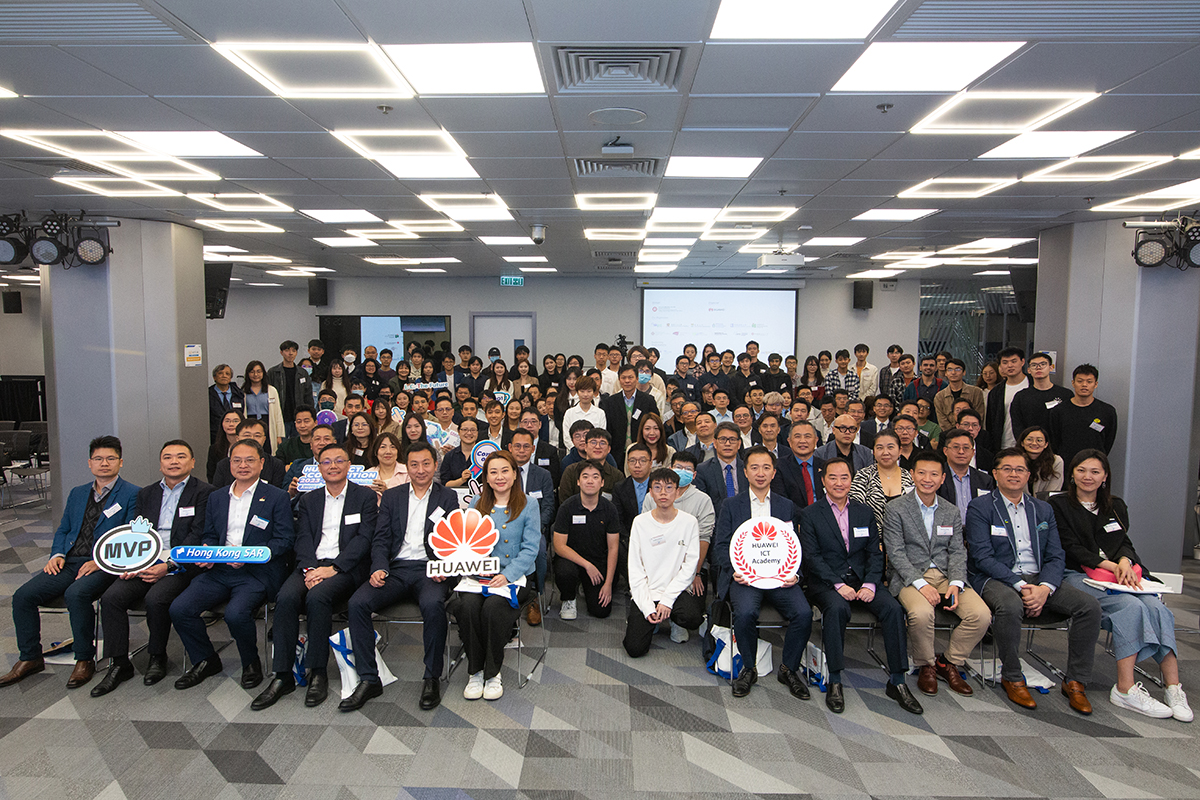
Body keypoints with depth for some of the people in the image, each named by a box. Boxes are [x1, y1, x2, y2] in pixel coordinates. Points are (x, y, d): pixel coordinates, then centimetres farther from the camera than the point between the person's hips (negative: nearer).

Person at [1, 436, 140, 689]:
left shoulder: (131, 495, -1)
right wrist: (57, 555, 4)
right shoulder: (78, 493, 20)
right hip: (69, 563, 7)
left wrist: (100, 562, -18)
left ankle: (85, 659, -16)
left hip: (104, 566, -7)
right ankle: (30, 658, 6)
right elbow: (63, 529, 24)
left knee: (76, 594, -33)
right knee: (23, 595, -11)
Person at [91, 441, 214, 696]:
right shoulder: (147, 494, 20)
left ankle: (157, 657, -4)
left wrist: (168, 565, -17)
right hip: (145, 563, 6)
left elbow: (197, 535, -8)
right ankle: (119, 665, -5)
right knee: (111, 597, -17)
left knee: (156, 598, -29)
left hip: (181, 565, -5)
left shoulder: (203, 492, 0)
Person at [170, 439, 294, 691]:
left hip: (257, 572, -5)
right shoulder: (216, 498, 19)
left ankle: (251, 663, 0)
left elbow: (285, 540, -4)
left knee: (235, 613, -30)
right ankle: (205, 661, 10)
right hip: (219, 570, 6)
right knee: (179, 609, -14)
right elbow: (209, 535, 22)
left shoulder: (276, 497, 2)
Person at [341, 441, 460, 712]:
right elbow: (381, 539, 9)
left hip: (429, 569, -3)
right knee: (357, 603, -23)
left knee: (433, 605, -34)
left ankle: (432, 678, -15)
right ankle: (369, 680, -11)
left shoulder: (448, 497, 11)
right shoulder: (391, 496, 17)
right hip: (396, 568, 3)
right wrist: (379, 568, -10)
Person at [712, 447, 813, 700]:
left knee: (804, 613, -24)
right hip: (744, 575, -2)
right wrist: (735, 570, -13)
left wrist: (794, 574, -7)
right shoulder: (731, 506, 11)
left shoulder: (787, 506, 17)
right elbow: (721, 546, 6)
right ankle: (749, 668, -3)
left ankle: (789, 668, 2)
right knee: (745, 613, -31)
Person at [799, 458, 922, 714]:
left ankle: (897, 682, -12)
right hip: (825, 583, -3)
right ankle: (835, 682, -23)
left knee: (893, 607, -23)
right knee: (837, 607, -35)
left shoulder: (865, 513, 14)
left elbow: (875, 554, 9)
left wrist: (870, 584, -9)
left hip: (861, 581, 3)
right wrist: (838, 585, -18)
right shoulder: (810, 514, 3)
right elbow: (811, 556, -6)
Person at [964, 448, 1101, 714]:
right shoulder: (979, 508, 0)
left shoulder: (1043, 510, 15)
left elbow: (1055, 556, 7)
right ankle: (1012, 678, -13)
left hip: (1039, 579, 5)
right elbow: (982, 557, -10)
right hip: (995, 579, -5)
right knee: (1010, 606, -37)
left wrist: (1044, 588, -13)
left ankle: (1075, 682, -3)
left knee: (1089, 605, -18)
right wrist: (1020, 586, -20)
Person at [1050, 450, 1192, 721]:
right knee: (1130, 606, -30)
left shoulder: (1116, 506, 23)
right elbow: (1071, 548, -3)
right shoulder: (1059, 505, 5)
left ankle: (1173, 687, -26)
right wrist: (1109, 565, -15)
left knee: (1156, 607, -25)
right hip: (1077, 576, -5)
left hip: (1119, 573, 5)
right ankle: (1125, 690, -30)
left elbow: (1125, 543, 13)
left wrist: (1124, 562, -10)